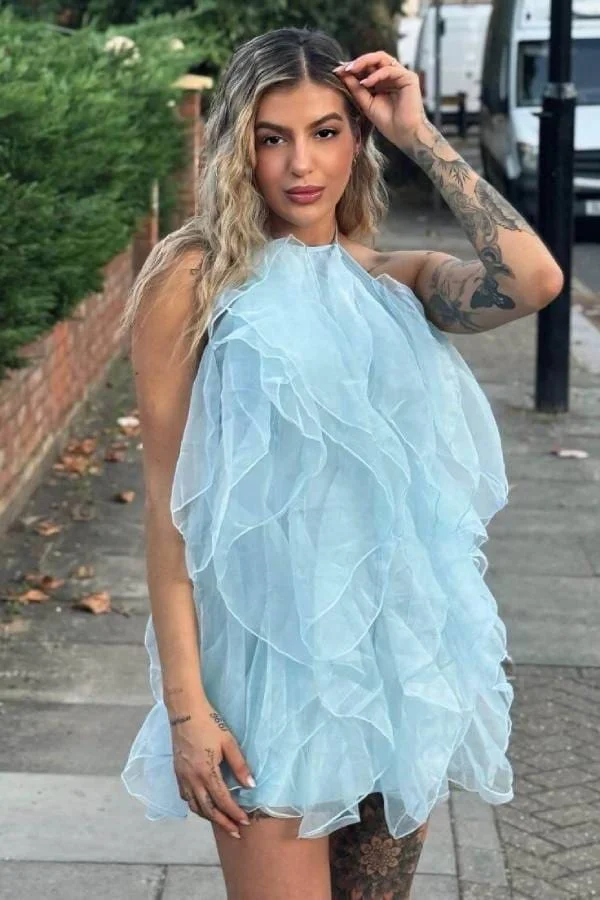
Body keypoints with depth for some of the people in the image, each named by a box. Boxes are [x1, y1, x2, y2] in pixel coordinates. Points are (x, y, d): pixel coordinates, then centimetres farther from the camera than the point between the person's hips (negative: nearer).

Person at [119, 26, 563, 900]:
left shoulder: (398, 282, 5)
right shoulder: (197, 280, -6)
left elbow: (534, 281, -16)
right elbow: (168, 498, -8)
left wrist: (421, 136, -10)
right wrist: (184, 704, -12)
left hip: (403, 642, 4)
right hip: (274, 653, -4)